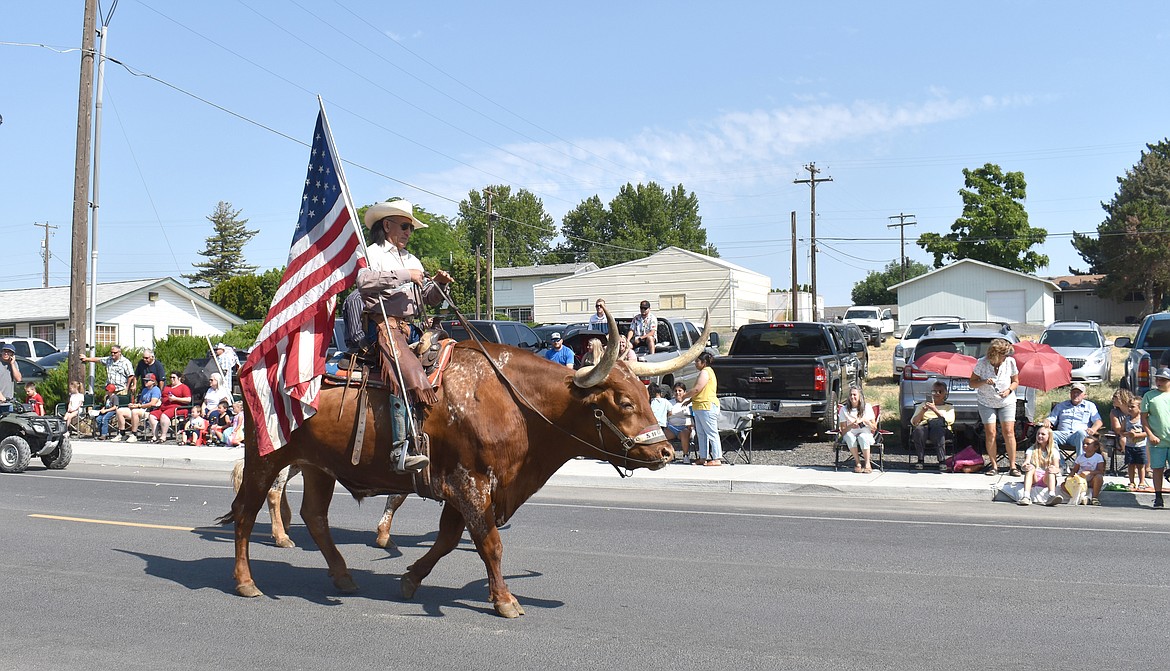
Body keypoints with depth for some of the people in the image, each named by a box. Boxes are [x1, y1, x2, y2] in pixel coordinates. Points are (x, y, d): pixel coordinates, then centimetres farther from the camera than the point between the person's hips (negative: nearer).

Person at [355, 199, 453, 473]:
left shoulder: (413, 261, 29)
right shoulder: (372, 253, 6)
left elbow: (427, 299, 25)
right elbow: (363, 280, -18)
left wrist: (438, 284, 4)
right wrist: (404, 275, -17)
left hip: (412, 329, 9)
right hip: (384, 326, -8)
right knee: (410, 376, -27)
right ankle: (401, 448, -35)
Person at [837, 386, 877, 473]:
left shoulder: (867, 407, 1)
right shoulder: (844, 409, 1)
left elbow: (874, 428, 0)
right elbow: (843, 431, -1)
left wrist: (865, 420, -17)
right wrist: (851, 426, -21)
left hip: (866, 434, -1)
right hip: (851, 434, 1)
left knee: (862, 437, -36)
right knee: (849, 436, -35)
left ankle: (867, 464, -25)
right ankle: (857, 463, -23)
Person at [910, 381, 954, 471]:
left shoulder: (949, 407, 26)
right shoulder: (922, 405, 30)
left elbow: (950, 421, 2)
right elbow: (913, 422, 16)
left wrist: (935, 410, -5)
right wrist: (923, 411, 0)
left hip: (942, 430, -1)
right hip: (924, 428, 1)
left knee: (938, 430, -40)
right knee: (918, 430, -37)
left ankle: (942, 461, -36)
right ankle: (921, 460, -28)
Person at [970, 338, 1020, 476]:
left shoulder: (1010, 362, -9)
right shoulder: (982, 363, -13)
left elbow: (1016, 381, 5)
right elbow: (972, 383, -5)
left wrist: (1009, 390, -15)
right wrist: (984, 382, -24)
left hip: (1006, 402, 1)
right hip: (986, 403, -1)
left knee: (1009, 432, -7)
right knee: (990, 433, -5)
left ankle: (1012, 466, -1)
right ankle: (993, 466, 6)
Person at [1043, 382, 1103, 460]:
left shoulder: (1090, 406, 22)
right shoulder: (1061, 405, 29)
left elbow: (1098, 421, 9)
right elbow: (1051, 418, 24)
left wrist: (1093, 429, -15)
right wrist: (1047, 421, -3)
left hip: (1079, 435, -2)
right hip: (1062, 433, 2)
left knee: (1081, 433, -39)